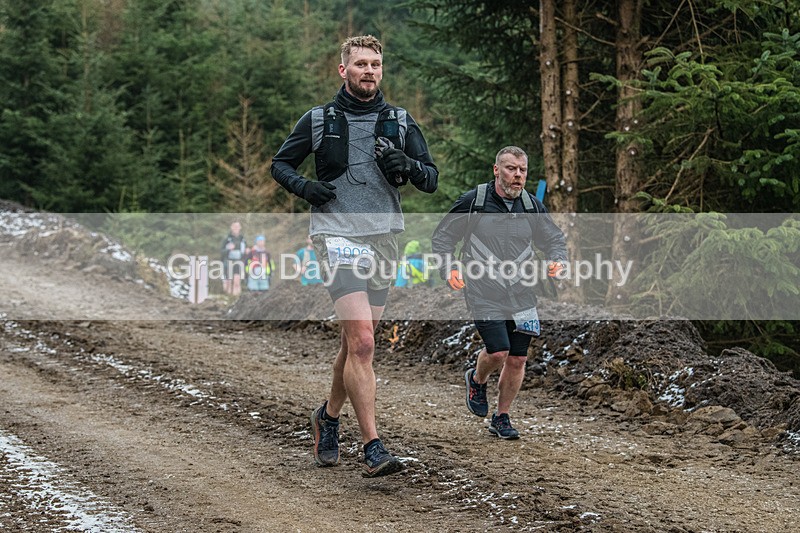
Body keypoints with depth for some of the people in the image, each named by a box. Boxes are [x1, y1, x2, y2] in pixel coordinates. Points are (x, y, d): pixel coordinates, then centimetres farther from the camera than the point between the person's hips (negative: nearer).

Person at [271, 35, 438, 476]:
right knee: (362, 342, -17)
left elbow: (431, 179, 11)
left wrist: (409, 166, -12)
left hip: (383, 238, 4)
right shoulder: (318, 120, 4)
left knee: (357, 343, 13)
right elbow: (280, 163, 15)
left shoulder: (401, 122, 10)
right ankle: (373, 449, -18)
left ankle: (329, 415, 38)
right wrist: (304, 186, -6)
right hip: (338, 236, -4)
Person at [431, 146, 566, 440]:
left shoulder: (532, 206, 6)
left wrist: (557, 259, -4)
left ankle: (501, 418, 21)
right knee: (498, 352, -17)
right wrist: (449, 267, -12)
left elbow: (554, 239, 18)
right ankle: (476, 380, 19)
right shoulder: (473, 201, -4)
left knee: (517, 359, 3)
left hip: (521, 294, 4)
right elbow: (442, 236, 4)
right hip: (484, 293, -4)